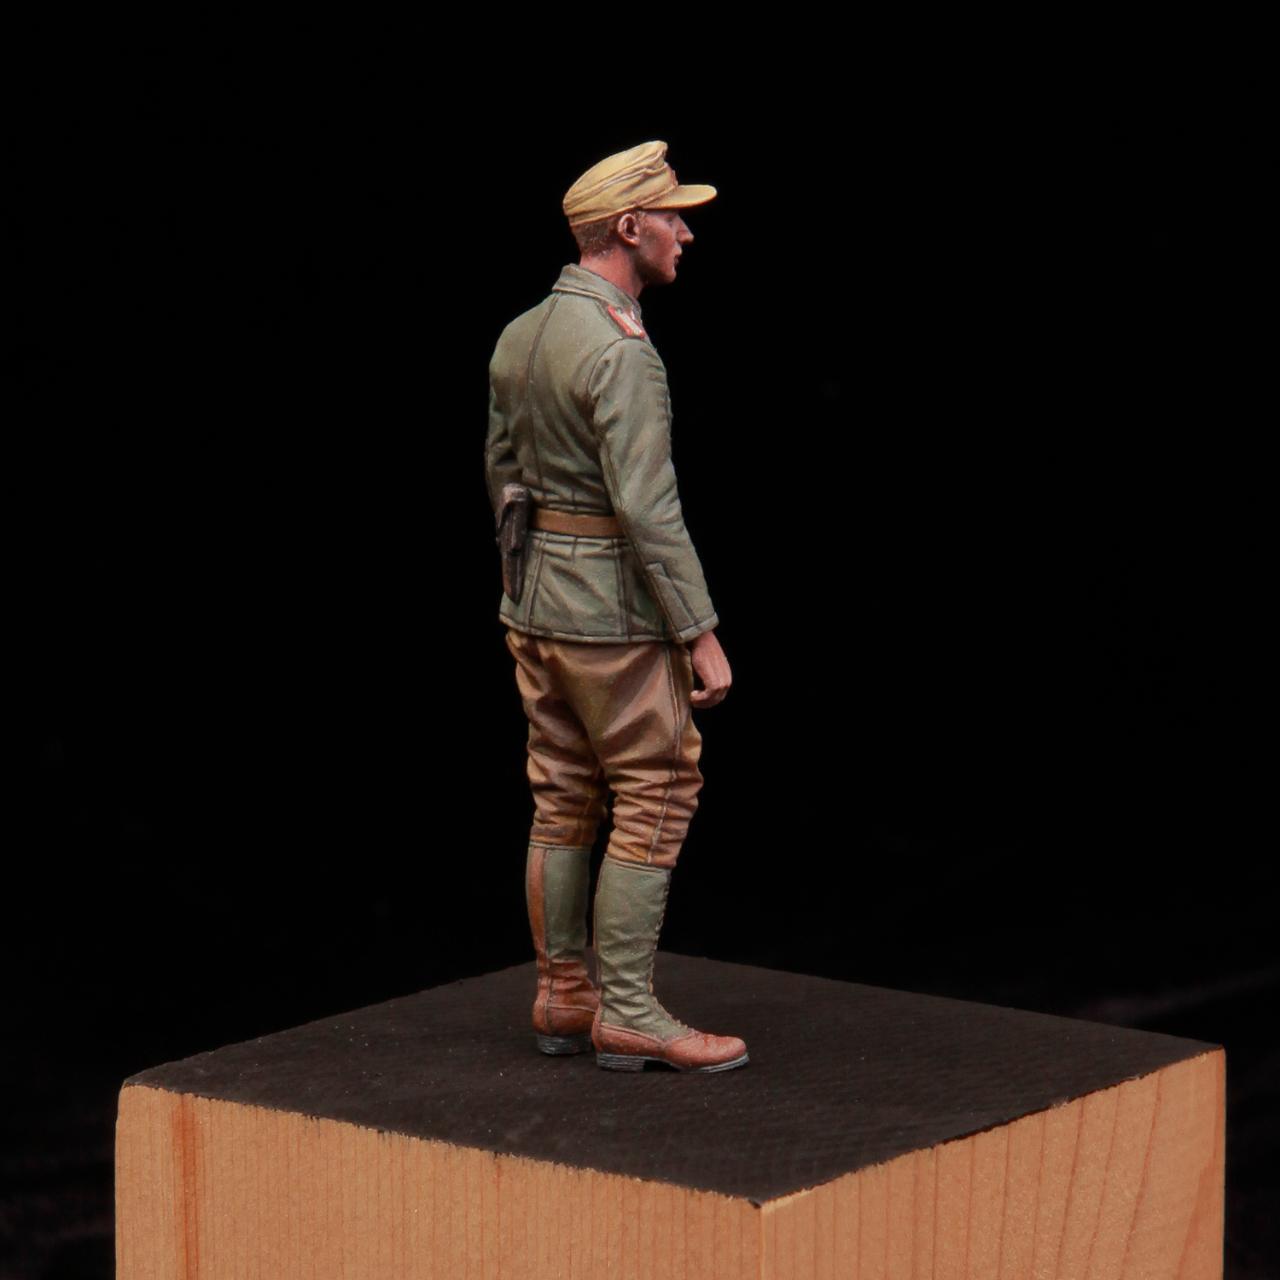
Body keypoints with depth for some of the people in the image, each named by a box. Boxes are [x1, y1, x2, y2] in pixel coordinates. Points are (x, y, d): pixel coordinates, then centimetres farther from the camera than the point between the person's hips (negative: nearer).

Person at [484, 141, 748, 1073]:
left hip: (534, 603, 9)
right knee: (655, 799, -1)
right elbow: (648, 507, -23)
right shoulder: (620, 350, -20)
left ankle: (563, 997, 18)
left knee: (564, 804, 13)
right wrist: (702, 634, -20)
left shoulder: (520, 336, 8)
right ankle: (627, 1014, 1)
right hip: (614, 612, -9)